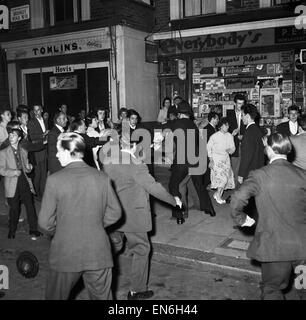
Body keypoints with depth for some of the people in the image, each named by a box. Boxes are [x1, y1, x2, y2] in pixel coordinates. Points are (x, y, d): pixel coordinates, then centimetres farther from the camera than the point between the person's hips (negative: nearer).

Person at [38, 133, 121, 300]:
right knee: (102, 297, 18)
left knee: (56, 297, 19)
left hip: (65, 253, -2)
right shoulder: (102, 177, -5)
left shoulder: (54, 180, -12)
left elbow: (45, 221, -8)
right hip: (98, 254, 2)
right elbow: (115, 212, 2)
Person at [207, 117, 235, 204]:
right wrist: (211, 160, -5)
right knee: (223, 178, -14)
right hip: (216, 159, -5)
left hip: (226, 159, 5)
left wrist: (230, 150, -14)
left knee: (227, 178, 3)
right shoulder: (214, 136, -7)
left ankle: (217, 194, 20)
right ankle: (218, 195, 5)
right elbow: (209, 148, -1)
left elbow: (233, 148, 11)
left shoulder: (230, 136, 4)